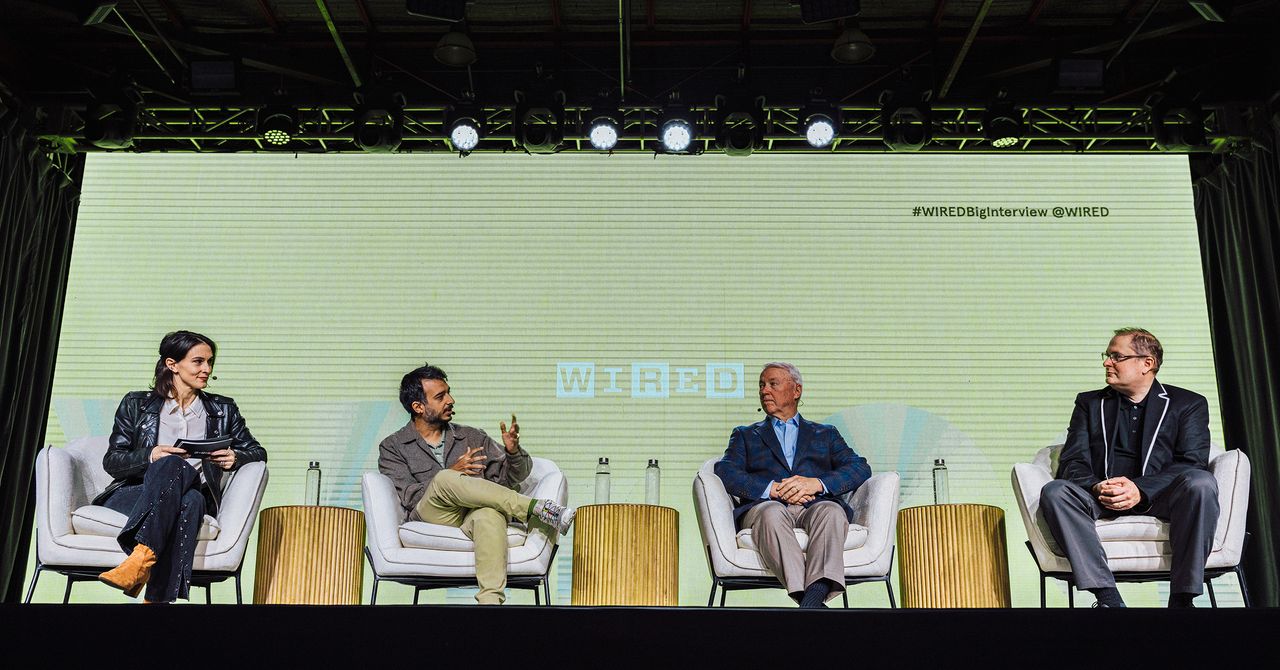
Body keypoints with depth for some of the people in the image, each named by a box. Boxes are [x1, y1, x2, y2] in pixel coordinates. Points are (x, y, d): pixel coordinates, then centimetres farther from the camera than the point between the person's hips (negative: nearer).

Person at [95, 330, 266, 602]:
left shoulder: (223, 410, 19)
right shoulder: (136, 404, 14)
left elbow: (258, 452, 20)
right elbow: (111, 461, 7)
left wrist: (235, 457, -5)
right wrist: (151, 456, -14)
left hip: (194, 496, 1)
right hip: (133, 494, -1)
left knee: (191, 500, -38)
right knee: (173, 464, -37)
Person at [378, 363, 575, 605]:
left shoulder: (472, 437, 23)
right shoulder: (392, 447, 15)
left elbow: (510, 477, 16)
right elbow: (406, 497, 1)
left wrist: (513, 451, -6)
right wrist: (451, 473, -10)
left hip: (473, 516, 1)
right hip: (429, 518, -1)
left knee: (489, 514, -37)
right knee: (444, 480, -34)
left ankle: (490, 600, -54)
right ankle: (537, 509, -31)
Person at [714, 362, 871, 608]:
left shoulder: (825, 434, 29)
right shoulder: (745, 435, 29)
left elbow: (860, 468, 11)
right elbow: (725, 473, 8)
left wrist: (816, 483, -8)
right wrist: (773, 489, -10)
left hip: (816, 506, 1)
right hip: (766, 505, 0)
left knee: (831, 511, -35)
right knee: (772, 512, -37)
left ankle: (816, 593, -54)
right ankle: (808, 599, -50)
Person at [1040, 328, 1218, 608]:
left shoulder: (1188, 404, 13)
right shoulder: (1090, 403, 20)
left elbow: (1193, 463, -2)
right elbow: (1072, 463, 8)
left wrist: (1141, 490, -19)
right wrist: (1096, 487, -16)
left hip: (1158, 499, -1)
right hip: (1101, 500, 2)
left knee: (1200, 483, -33)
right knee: (1054, 492, -28)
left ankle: (1181, 598, -26)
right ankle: (1108, 597, -34)